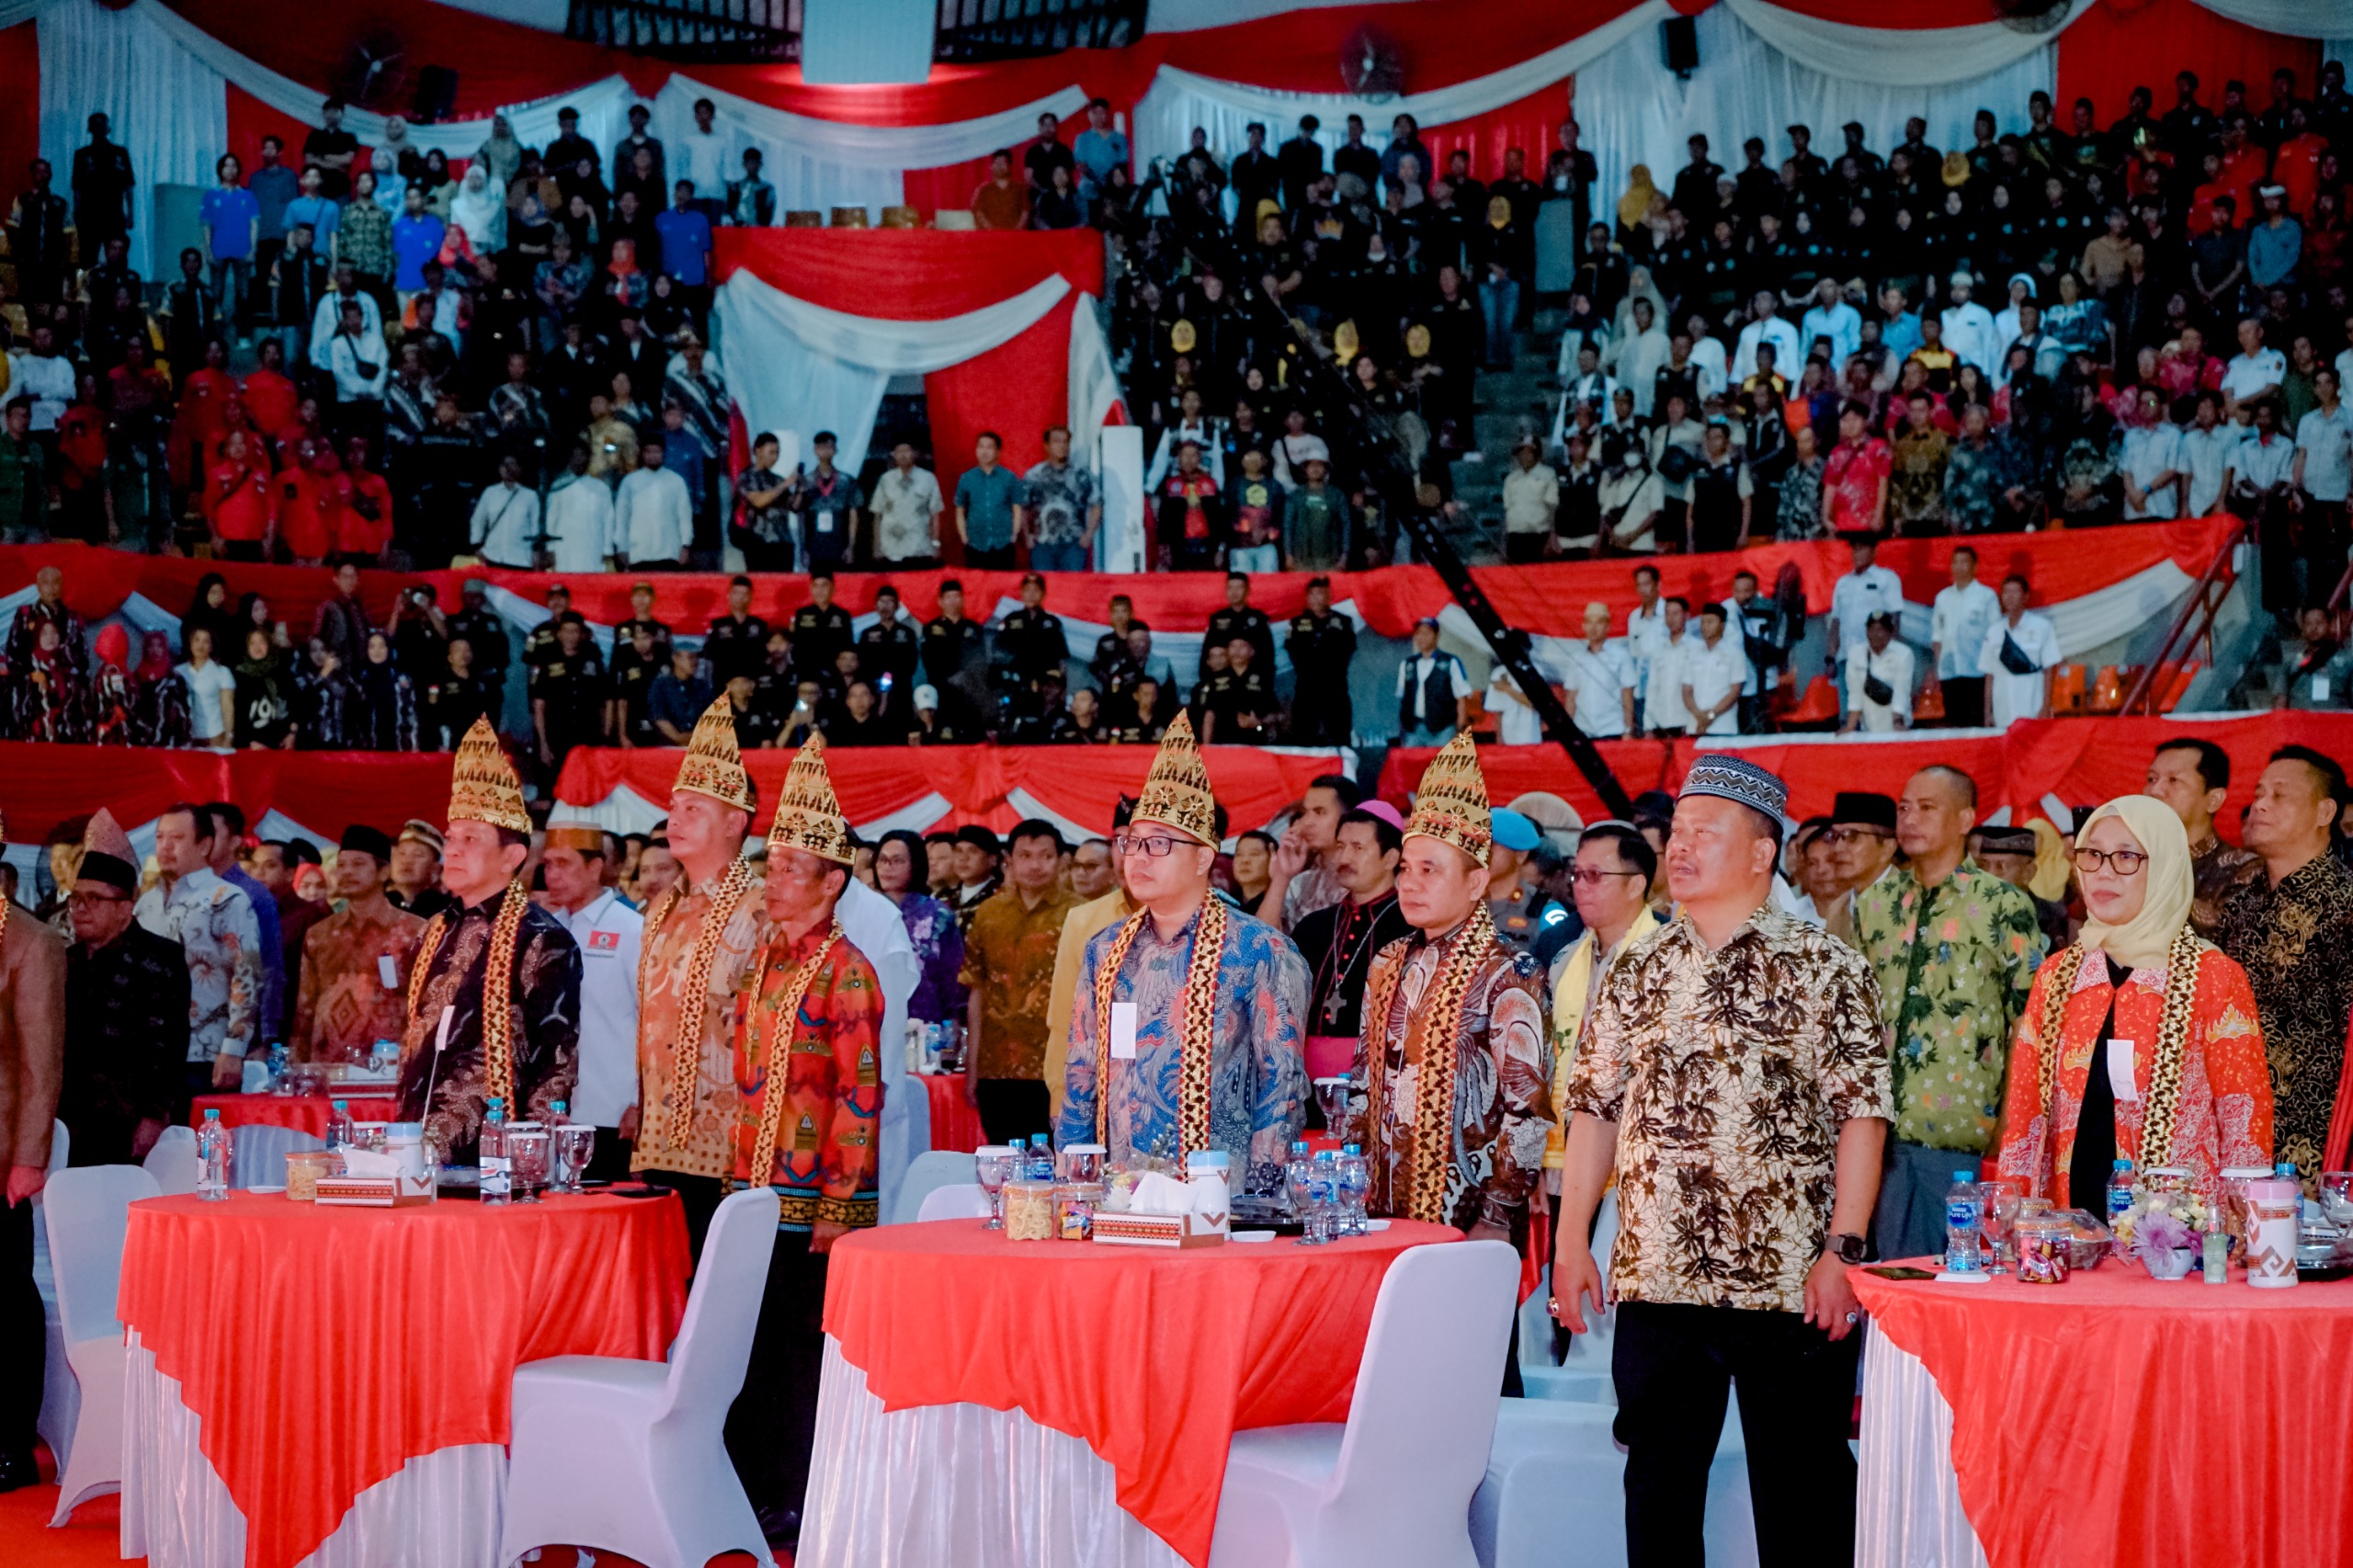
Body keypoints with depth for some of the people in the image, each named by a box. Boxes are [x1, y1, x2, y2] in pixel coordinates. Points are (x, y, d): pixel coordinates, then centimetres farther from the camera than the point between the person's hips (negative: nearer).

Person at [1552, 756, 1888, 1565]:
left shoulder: (1826, 968, -3)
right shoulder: (1638, 973, 10)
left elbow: (1862, 1112, -7)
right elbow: (1593, 1108, 12)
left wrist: (1843, 1249, -14)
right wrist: (1571, 1241, 6)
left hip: (1792, 1286, -4)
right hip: (1655, 1280, 4)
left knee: (1802, 1489, 3)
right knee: (1658, 1483, 11)